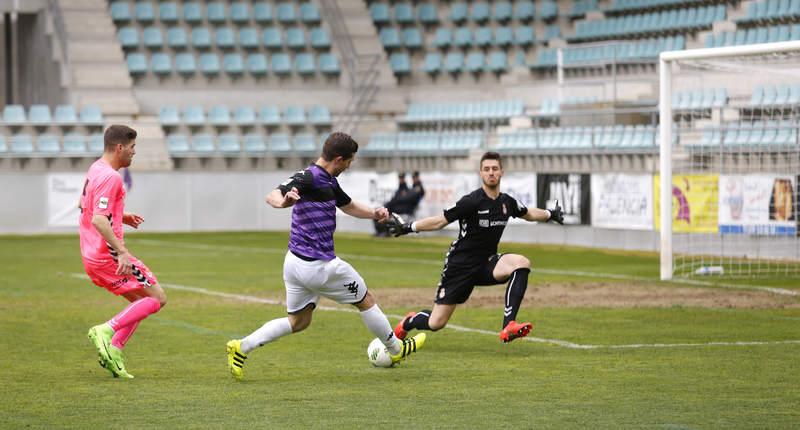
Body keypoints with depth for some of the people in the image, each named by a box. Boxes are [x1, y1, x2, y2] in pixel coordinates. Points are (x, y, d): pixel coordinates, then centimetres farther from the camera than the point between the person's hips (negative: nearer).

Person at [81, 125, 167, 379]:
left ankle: (113, 350, 4)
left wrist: (122, 217, 24)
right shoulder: (110, 177, -17)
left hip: (91, 255, 10)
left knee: (141, 302, 16)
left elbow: (84, 206, 28)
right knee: (158, 298, -5)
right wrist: (122, 252, -29)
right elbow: (99, 220, -27)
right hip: (108, 255, -10)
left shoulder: (95, 169, 14)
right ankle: (107, 330, -15)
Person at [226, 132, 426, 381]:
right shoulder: (309, 178, -17)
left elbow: (349, 206, 27)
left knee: (298, 322, 15)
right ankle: (396, 349, 29)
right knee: (366, 301, 11)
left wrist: (373, 213, 7)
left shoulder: (329, 182, 12)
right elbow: (273, 196, -29)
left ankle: (242, 347, 2)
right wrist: (284, 200, -53)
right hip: (319, 265, -10)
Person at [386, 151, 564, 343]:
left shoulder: (507, 202, 2)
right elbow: (440, 221, -13)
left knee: (522, 263, -27)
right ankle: (408, 323, 36)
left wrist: (551, 214, 32)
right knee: (436, 323, -4)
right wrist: (407, 227, -19)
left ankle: (509, 326, -31)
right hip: (461, 266, -4)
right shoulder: (472, 201, -16)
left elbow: (528, 214, 25)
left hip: (486, 264, 5)